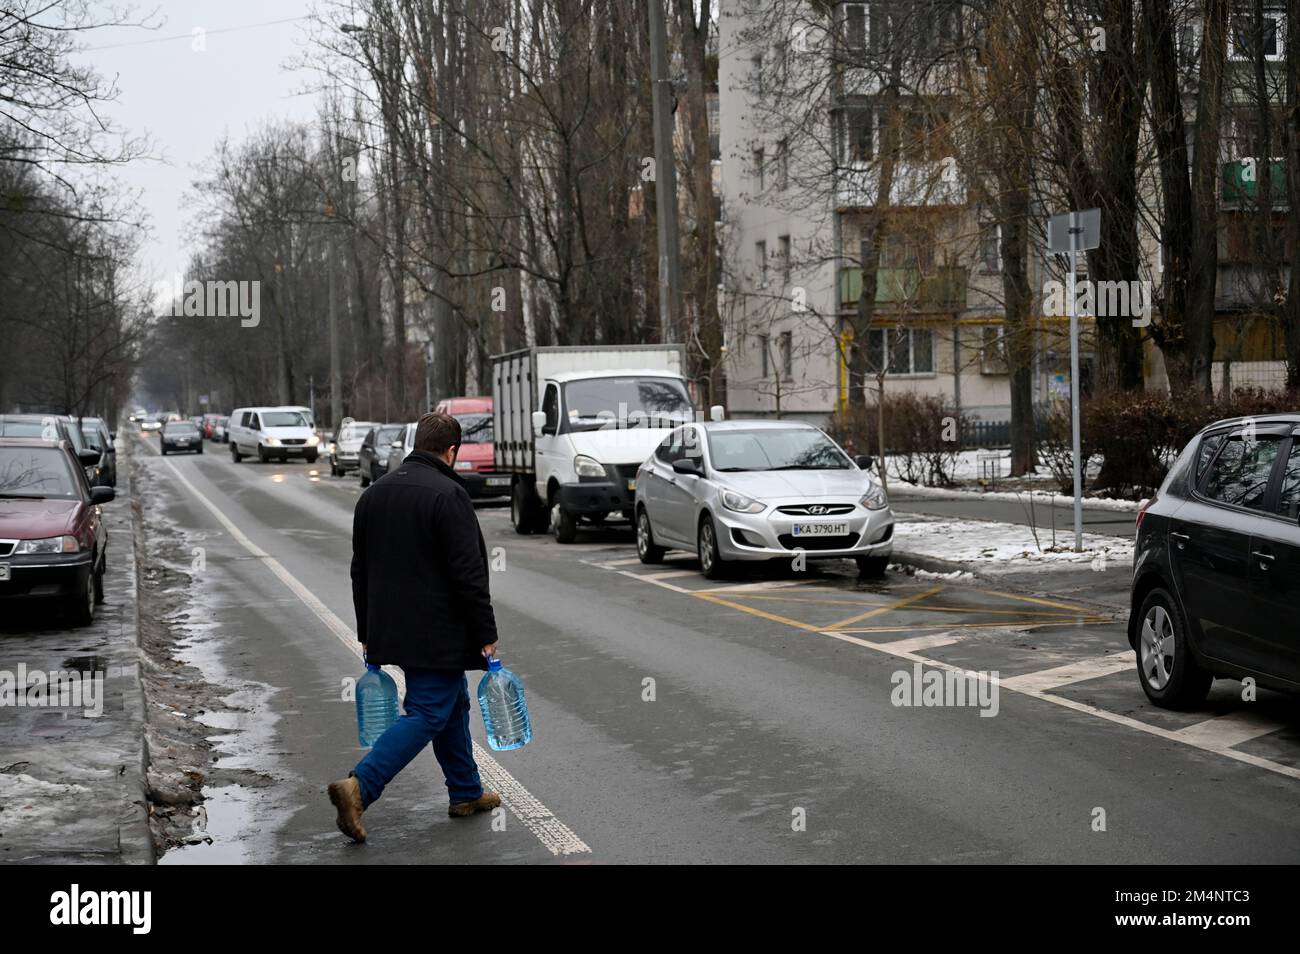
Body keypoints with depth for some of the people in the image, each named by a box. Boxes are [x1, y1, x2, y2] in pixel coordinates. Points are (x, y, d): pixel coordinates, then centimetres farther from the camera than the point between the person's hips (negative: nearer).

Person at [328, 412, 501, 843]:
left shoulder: (375, 493, 10)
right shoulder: (447, 495, -16)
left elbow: (360, 570, 15)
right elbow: (468, 574, -18)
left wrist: (368, 634, 20)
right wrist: (486, 634, -11)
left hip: (392, 630, 9)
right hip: (438, 635, -8)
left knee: (453, 704, 20)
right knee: (428, 714, -5)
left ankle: (466, 792, 28)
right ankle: (359, 786, -17)